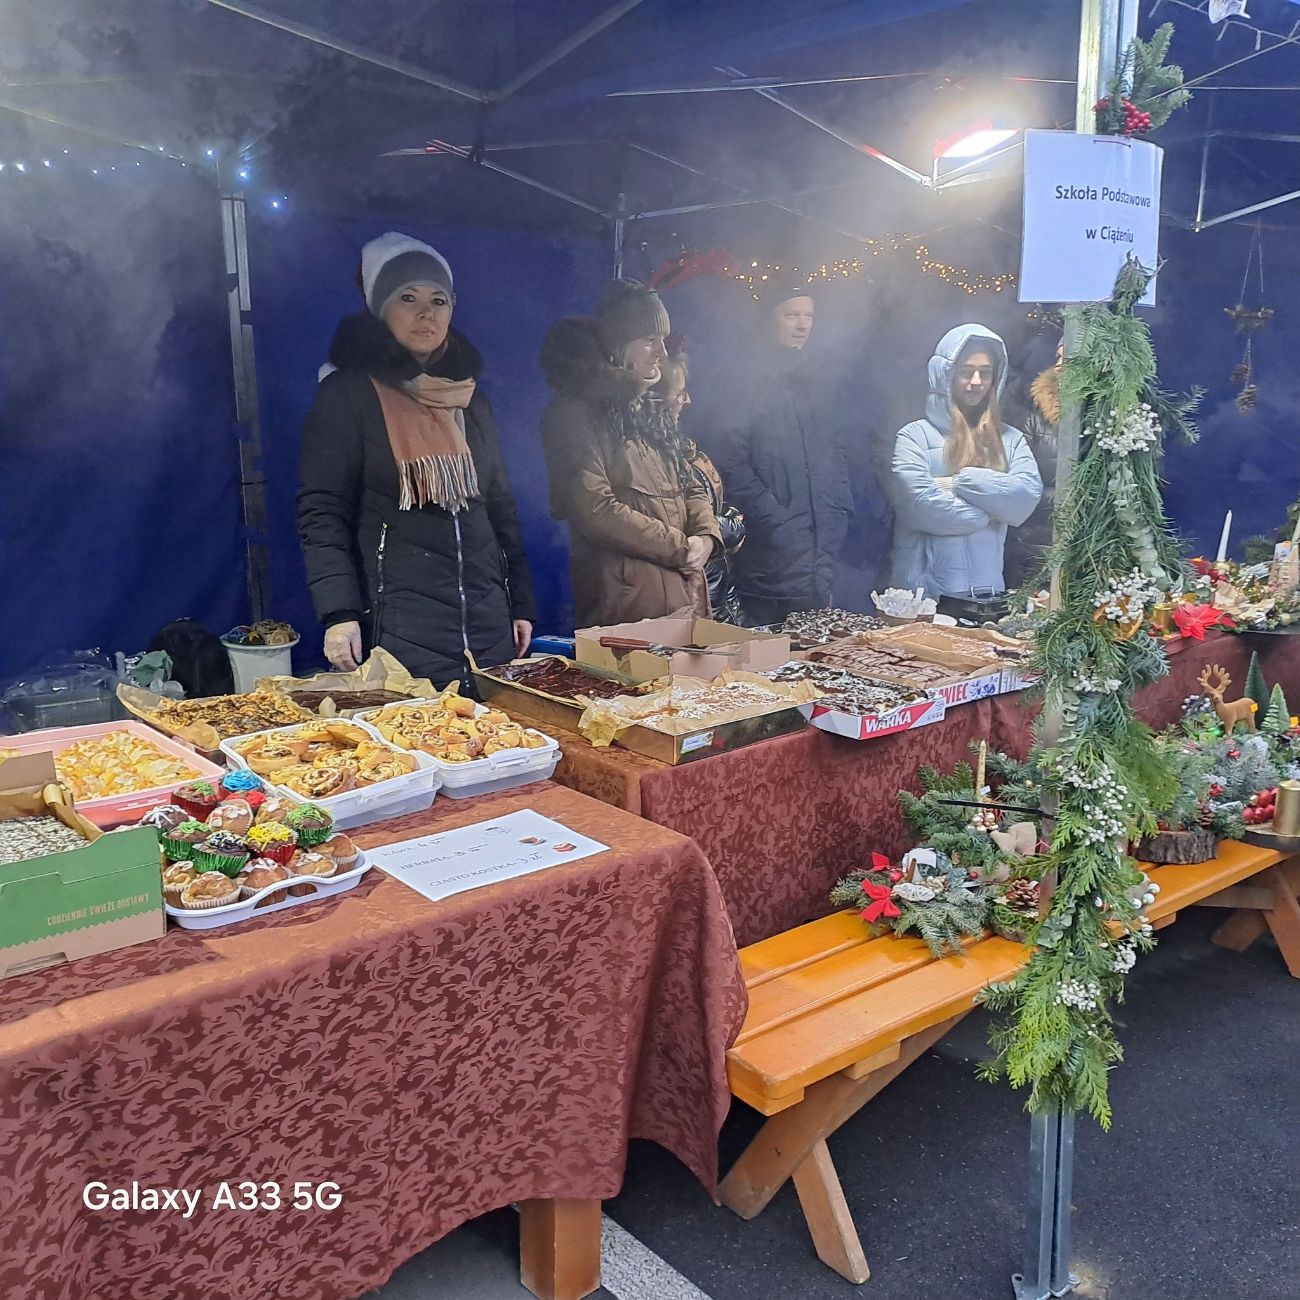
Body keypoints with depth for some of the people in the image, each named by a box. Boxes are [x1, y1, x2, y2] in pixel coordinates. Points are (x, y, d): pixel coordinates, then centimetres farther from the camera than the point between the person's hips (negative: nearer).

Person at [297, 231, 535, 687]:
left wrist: (521, 603, 15)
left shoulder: (470, 397, 15)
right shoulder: (347, 394, -2)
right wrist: (339, 614, -17)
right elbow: (321, 513, -7)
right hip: (399, 627, -5)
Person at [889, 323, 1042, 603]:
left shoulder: (1011, 439, 9)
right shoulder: (915, 435, -3)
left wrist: (961, 482, -13)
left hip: (987, 589, 4)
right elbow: (921, 505, -15)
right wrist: (994, 508, -4)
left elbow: (1028, 497, -6)